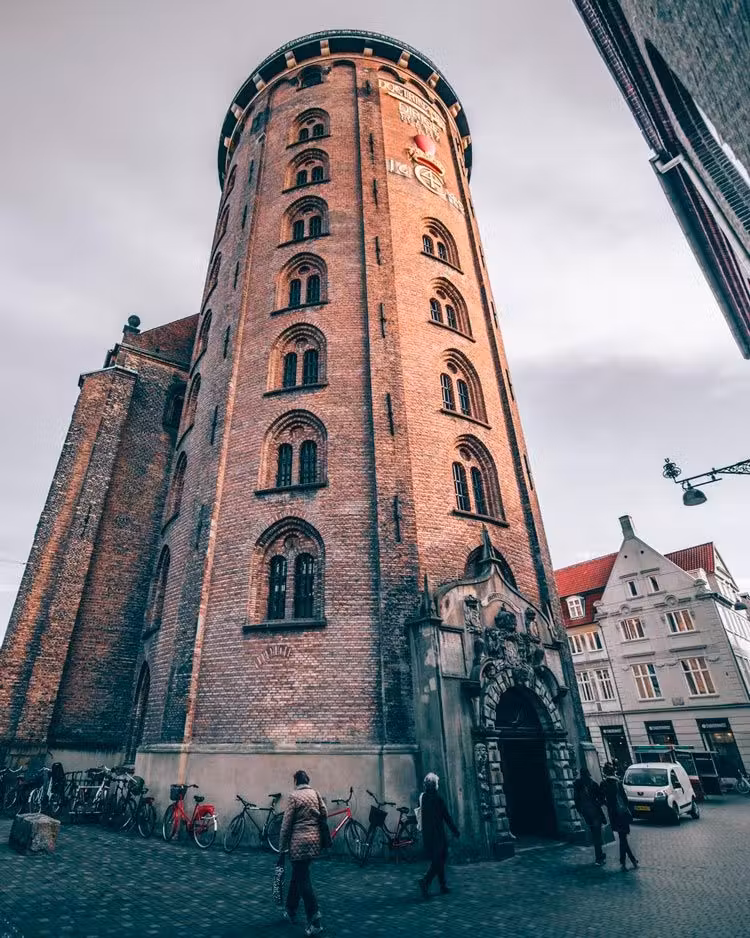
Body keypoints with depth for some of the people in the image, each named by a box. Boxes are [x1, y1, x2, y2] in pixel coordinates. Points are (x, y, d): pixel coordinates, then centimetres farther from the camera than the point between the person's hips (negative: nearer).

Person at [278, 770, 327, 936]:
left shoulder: (293, 796, -9)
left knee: (303, 879, 1)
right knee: (297, 875, 22)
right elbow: (324, 814, 8)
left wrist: (282, 848, -1)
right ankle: (291, 911, 33)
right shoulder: (315, 793, 6)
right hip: (314, 839, 6)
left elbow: (286, 824, -8)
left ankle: (315, 921, -3)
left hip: (299, 841, -6)